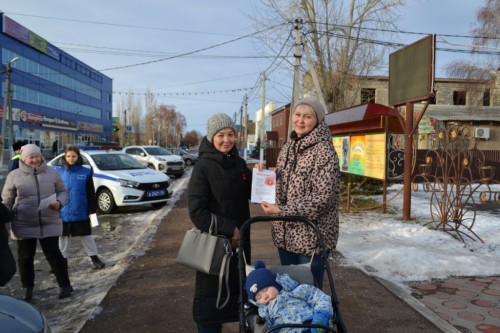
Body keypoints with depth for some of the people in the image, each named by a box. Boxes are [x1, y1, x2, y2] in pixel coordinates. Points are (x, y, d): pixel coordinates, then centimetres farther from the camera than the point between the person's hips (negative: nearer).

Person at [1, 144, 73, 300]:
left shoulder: (52, 173, 2)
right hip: (24, 225, 1)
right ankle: (28, 287, 29)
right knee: (25, 256, 11)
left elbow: (63, 192, 9)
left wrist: (59, 202, -13)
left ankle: (65, 285, 12)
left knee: (53, 254, 1)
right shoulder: (14, 175, 0)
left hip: (50, 223, 0)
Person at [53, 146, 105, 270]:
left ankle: (95, 258, 19)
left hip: (81, 212, -2)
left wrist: (92, 210, -4)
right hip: (63, 212, 2)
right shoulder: (59, 172, -1)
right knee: (63, 237, 14)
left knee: (86, 236, 8)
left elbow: (91, 193, -2)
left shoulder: (86, 172, -4)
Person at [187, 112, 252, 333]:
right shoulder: (203, 167, -14)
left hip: (238, 239, 6)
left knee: (238, 290, 18)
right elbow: (196, 211, -17)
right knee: (211, 294, 8)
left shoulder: (239, 163, 3)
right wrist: (228, 229, -18)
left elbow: (250, 194, 14)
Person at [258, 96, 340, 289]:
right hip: (286, 233, 7)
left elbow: (323, 197, -21)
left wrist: (282, 211, -22)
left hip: (311, 236, -7)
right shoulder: (288, 147, 8)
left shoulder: (323, 151, -15)